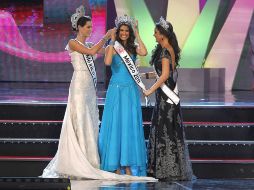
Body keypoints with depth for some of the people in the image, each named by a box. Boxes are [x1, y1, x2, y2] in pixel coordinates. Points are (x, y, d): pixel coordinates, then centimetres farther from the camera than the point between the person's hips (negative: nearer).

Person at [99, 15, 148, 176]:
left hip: (131, 90, 3)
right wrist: (112, 42, -14)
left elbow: (144, 52, -15)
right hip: (116, 90, -3)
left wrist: (137, 34, -9)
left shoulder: (133, 48, 7)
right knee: (115, 124, -2)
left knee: (130, 125, 2)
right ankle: (116, 165, 2)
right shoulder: (112, 48, 0)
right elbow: (107, 62, -20)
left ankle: (128, 164, 7)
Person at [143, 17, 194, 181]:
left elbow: (165, 75, -21)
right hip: (167, 94, 10)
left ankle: (168, 170, -1)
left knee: (165, 130, -5)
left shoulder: (165, 51, -15)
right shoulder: (170, 50, 13)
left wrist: (151, 90, -16)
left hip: (166, 95, -10)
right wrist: (146, 75, 24)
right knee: (161, 129, 13)